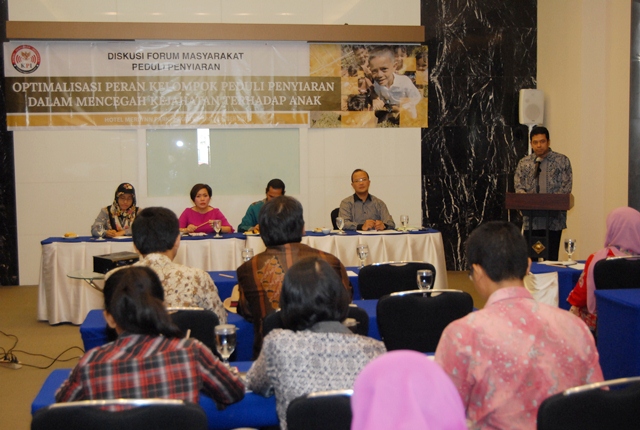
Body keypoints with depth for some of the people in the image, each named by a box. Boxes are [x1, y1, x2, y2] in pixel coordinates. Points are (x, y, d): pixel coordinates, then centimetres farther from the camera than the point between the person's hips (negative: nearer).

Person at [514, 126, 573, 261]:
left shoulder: (562, 161, 4)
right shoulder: (524, 163, 11)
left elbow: (566, 186, -3)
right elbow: (519, 187, 6)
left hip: (554, 218, -2)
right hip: (531, 218, 2)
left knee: (552, 258, 0)